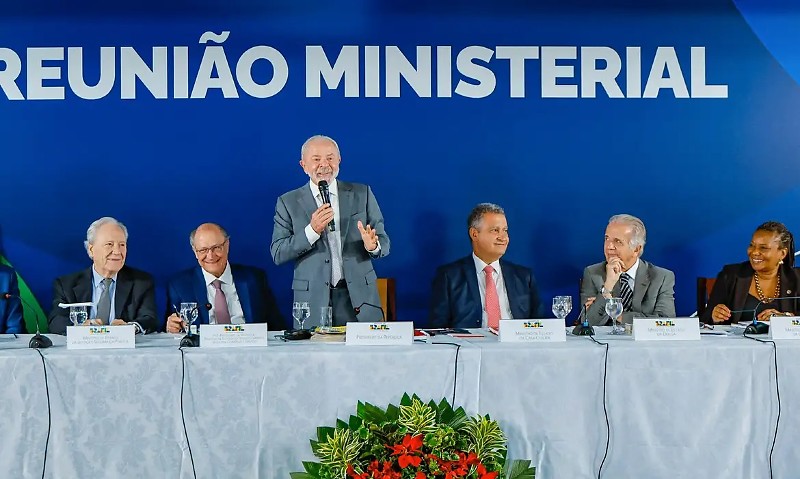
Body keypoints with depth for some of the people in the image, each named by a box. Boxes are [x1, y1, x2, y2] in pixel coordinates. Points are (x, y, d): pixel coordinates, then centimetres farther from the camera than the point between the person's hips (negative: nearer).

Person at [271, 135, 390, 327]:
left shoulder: (362, 194, 8)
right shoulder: (288, 202, 5)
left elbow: (384, 243, 7)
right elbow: (278, 254, -2)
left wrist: (373, 246, -17)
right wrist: (312, 230, -17)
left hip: (359, 298, 1)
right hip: (312, 301, -1)